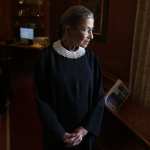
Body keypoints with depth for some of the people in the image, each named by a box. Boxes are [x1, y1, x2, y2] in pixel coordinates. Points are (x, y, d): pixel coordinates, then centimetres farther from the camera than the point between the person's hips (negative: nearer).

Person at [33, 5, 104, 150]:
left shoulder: (90, 58, -7)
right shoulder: (47, 58, -15)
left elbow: (99, 97, -4)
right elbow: (42, 101, -12)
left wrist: (86, 128, -12)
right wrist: (61, 134, -13)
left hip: (85, 130, 3)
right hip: (57, 133, -2)